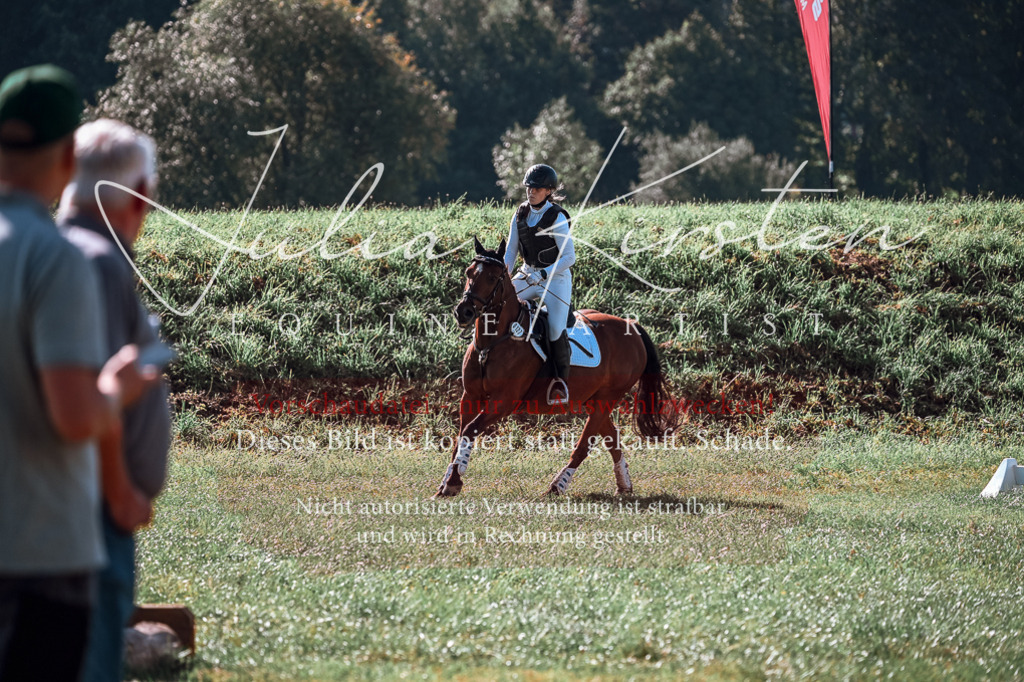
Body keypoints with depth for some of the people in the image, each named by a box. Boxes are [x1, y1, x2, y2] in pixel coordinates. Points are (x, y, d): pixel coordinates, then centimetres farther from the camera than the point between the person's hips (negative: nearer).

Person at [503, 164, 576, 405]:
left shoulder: (557, 218, -16)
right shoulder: (521, 214, 1)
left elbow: (569, 257, -18)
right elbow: (511, 250, 5)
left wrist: (543, 274, -28)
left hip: (555, 278, -6)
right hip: (527, 275, 6)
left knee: (556, 330, -16)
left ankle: (561, 381, 2)